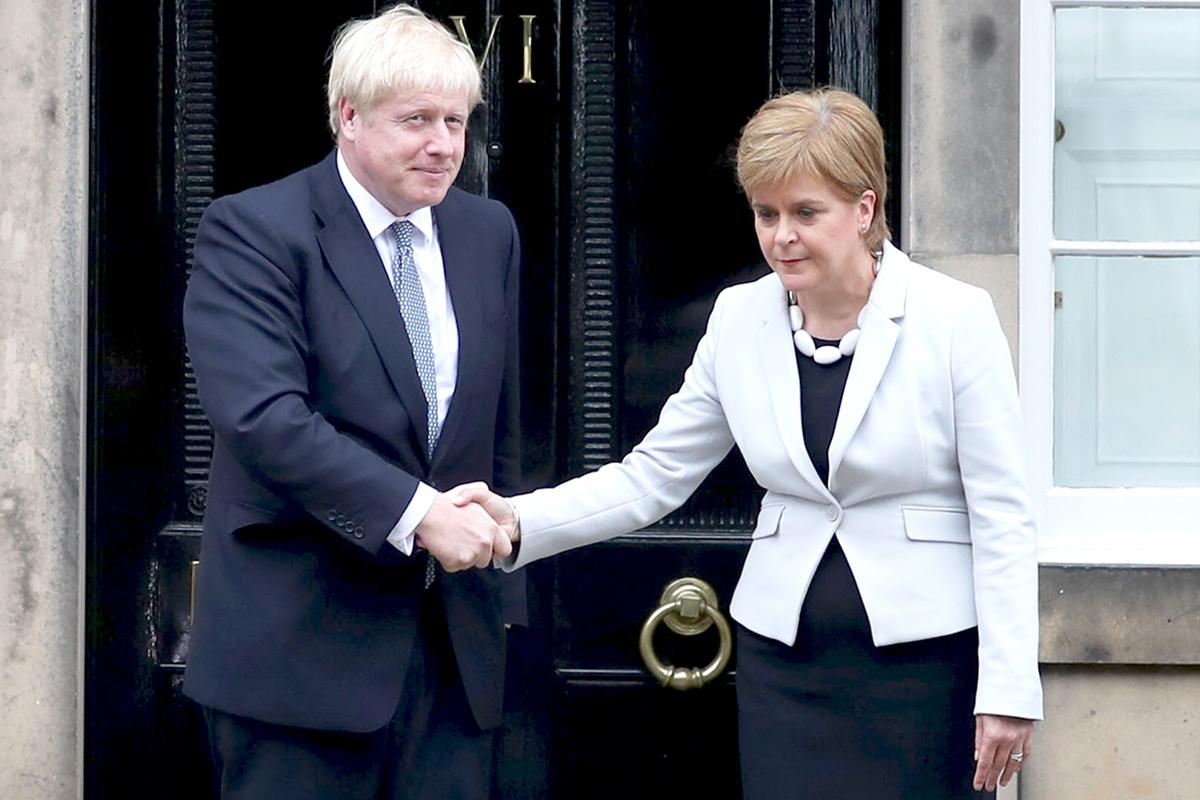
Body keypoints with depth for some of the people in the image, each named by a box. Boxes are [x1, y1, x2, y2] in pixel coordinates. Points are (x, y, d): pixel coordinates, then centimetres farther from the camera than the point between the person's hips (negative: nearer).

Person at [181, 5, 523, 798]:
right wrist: (416, 513, -25)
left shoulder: (489, 233, 12)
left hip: (457, 643, 6)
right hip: (303, 639, -5)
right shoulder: (252, 230, -8)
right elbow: (264, 416, -21)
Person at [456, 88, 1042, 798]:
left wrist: (1008, 690, -10)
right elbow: (653, 475, 7)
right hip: (785, 659, 3)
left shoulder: (956, 319, -7)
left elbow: (1003, 519, -7)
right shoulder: (739, 320, 4)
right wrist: (520, 521, -8)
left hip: (925, 657, -3)